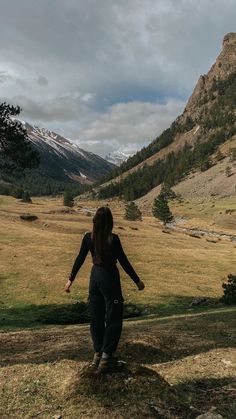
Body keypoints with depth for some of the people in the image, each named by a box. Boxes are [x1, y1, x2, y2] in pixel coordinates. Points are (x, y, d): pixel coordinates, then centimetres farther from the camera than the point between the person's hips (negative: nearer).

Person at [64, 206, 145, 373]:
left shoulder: (88, 238, -3)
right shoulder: (113, 239, -16)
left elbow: (80, 260, 3)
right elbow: (124, 262, -11)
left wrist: (71, 279, 14)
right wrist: (137, 280, 0)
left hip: (95, 277, 5)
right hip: (110, 278, -5)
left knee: (97, 317, 16)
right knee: (113, 319, 5)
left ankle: (98, 354, 26)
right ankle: (106, 358, 7)